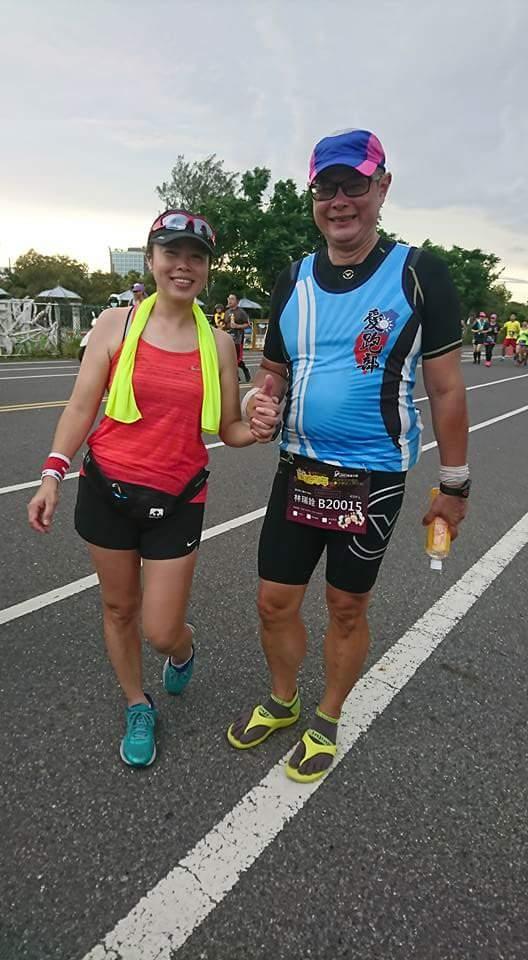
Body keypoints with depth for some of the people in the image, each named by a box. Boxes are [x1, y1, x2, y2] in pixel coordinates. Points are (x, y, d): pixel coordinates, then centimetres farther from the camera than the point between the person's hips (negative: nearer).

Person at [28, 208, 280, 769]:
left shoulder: (218, 343, 1)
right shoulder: (117, 324, -2)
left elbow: (228, 430, 5)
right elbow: (81, 407, -1)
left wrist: (260, 429, -17)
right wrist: (53, 475, -10)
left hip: (177, 500, 0)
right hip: (107, 488, 1)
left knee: (161, 631, 3)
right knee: (119, 608, 15)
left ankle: (184, 649, 43)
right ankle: (138, 708, 41)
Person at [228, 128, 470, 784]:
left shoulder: (418, 273, -7)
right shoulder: (293, 281, 5)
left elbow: (445, 388, -5)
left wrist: (453, 486, -3)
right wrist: (256, 400, -10)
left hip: (372, 481, -3)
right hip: (297, 471, 4)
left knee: (346, 610, 13)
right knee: (274, 603, 12)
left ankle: (326, 724, 37)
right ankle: (281, 702, 40)